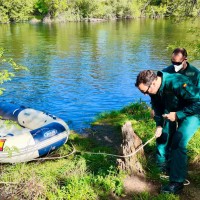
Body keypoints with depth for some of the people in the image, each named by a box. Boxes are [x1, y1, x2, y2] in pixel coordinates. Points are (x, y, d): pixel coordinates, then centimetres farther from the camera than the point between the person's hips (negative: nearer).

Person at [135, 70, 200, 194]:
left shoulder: (177, 83, -35)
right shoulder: (154, 90, -10)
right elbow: (159, 108, 4)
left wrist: (178, 114, -29)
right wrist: (160, 125, -8)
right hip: (176, 112, 8)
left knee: (178, 143, -19)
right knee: (164, 137, 12)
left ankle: (177, 183, -13)